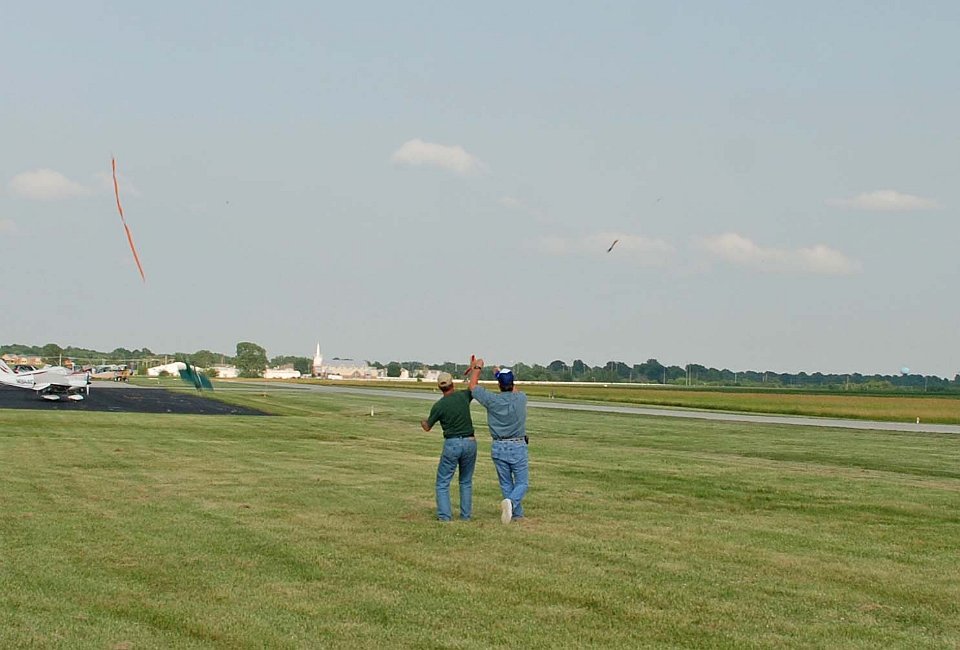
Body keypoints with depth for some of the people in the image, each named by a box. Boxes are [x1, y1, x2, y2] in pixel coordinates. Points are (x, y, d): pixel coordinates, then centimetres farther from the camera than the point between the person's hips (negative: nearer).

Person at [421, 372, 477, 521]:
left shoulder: (438, 406, -7)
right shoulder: (463, 396, -2)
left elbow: (427, 427, 9)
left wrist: (422, 422, 32)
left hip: (452, 443, -3)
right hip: (470, 442, 3)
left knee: (443, 482, 4)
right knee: (466, 482, 17)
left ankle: (444, 516, -7)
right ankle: (466, 515, 13)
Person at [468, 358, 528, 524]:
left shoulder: (492, 400, -10)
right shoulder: (521, 399, -5)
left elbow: (473, 386, 7)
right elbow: (515, 391, 21)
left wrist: (477, 368, 20)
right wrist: (501, 373, 31)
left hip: (498, 448, 1)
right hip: (518, 447, -1)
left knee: (506, 484, 13)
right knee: (522, 483, 4)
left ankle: (517, 514, 14)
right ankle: (511, 502, -24)